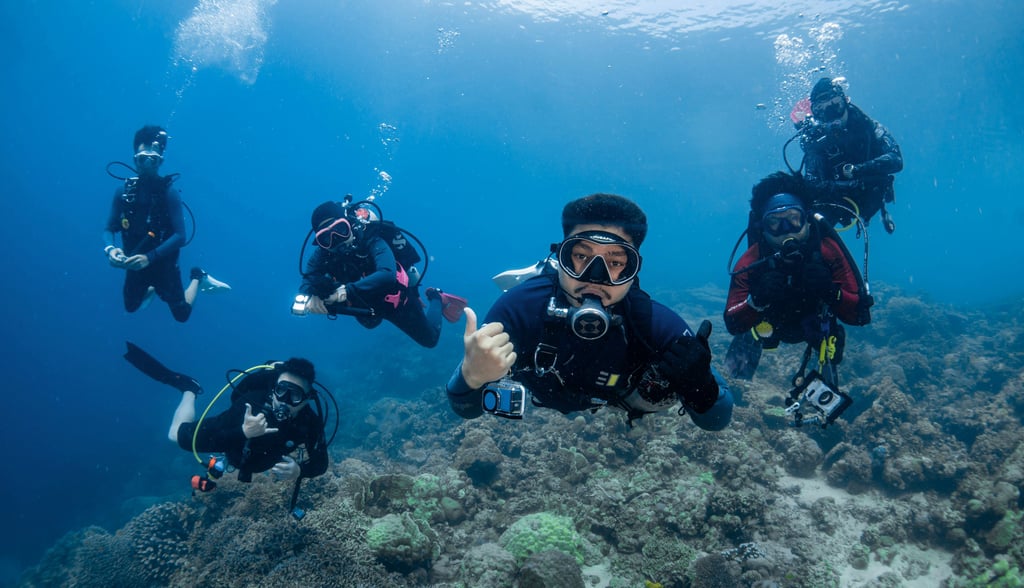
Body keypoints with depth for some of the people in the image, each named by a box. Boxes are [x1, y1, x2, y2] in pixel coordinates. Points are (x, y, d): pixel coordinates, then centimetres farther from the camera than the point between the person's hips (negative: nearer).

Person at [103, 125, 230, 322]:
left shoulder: (169, 192, -21)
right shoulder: (123, 191, -9)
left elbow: (180, 236, -26)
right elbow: (109, 229, -5)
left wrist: (150, 257, -35)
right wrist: (110, 249, -27)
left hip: (163, 263, -4)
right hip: (135, 263, 4)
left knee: (182, 315, 8)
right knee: (131, 307, 21)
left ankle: (198, 278, 30)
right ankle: (152, 288, 48)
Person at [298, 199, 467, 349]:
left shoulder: (372, 242, -40)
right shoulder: (323, 254, -25)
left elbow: (387, 276, -57)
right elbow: (307, 283, -28)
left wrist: (348, 291, -66)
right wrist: (308, 300, -52)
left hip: (397, 299, -5)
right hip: (368, 306, 5)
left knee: (430, 340, 15)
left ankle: (436, 298, 38)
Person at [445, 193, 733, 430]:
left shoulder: (659, 325, -43)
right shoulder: (519, 307, -46)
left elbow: (717, 420, -30)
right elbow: (465, 409, -38)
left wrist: (700, 388, -56)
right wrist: (472, 375, -64)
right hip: (536, 392, -2)